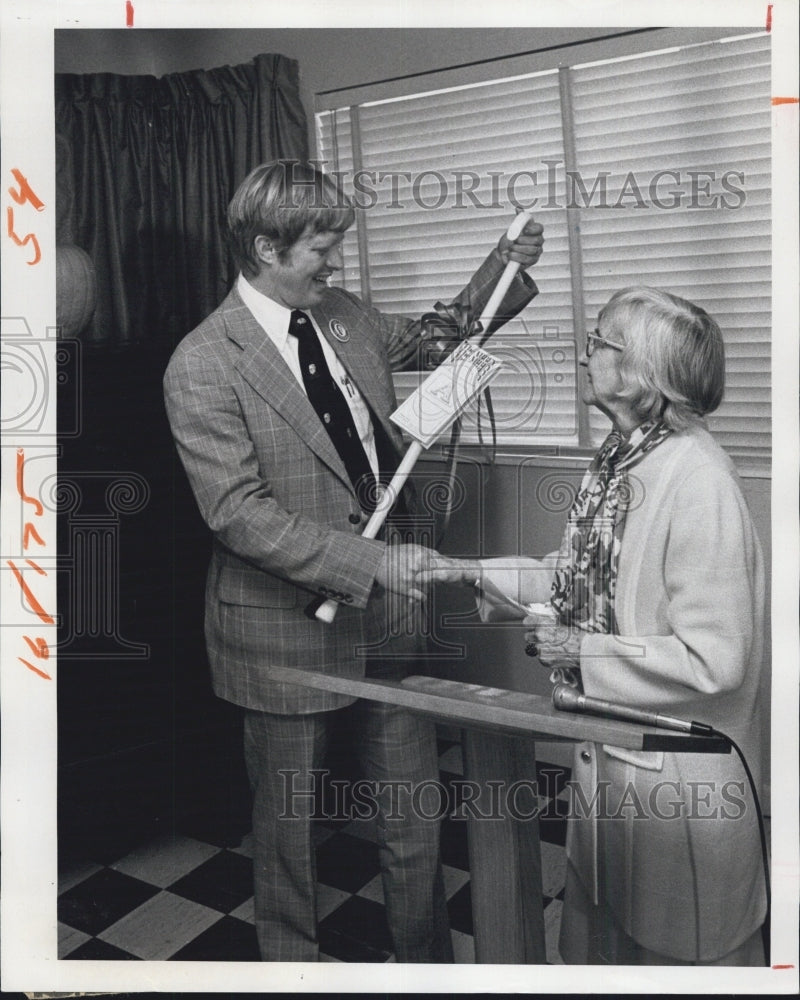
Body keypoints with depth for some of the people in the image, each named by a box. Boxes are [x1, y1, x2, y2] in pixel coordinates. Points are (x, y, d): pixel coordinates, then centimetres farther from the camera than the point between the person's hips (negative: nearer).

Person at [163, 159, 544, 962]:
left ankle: (427, 962, 40)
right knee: (287, 822, 18)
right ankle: (291, 960, 43)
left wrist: (504, 267, 6)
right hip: (287, 636, -5)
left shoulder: (344, 316, 3)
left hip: (387, 620, 6)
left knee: (414, 824, 18)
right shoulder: (202, 365, -16)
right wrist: (374, 562, -26)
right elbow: (238, 513, -22)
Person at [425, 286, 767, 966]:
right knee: (604, 931, 27)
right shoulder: (620, 459, -1)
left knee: (679, 949, 18)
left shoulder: (697, 481, -28)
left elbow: (714, 659, -28)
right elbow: (581, 577, 11)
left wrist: (583, 651, -21)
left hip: (676, 774, -8)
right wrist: (470, 573, 4)